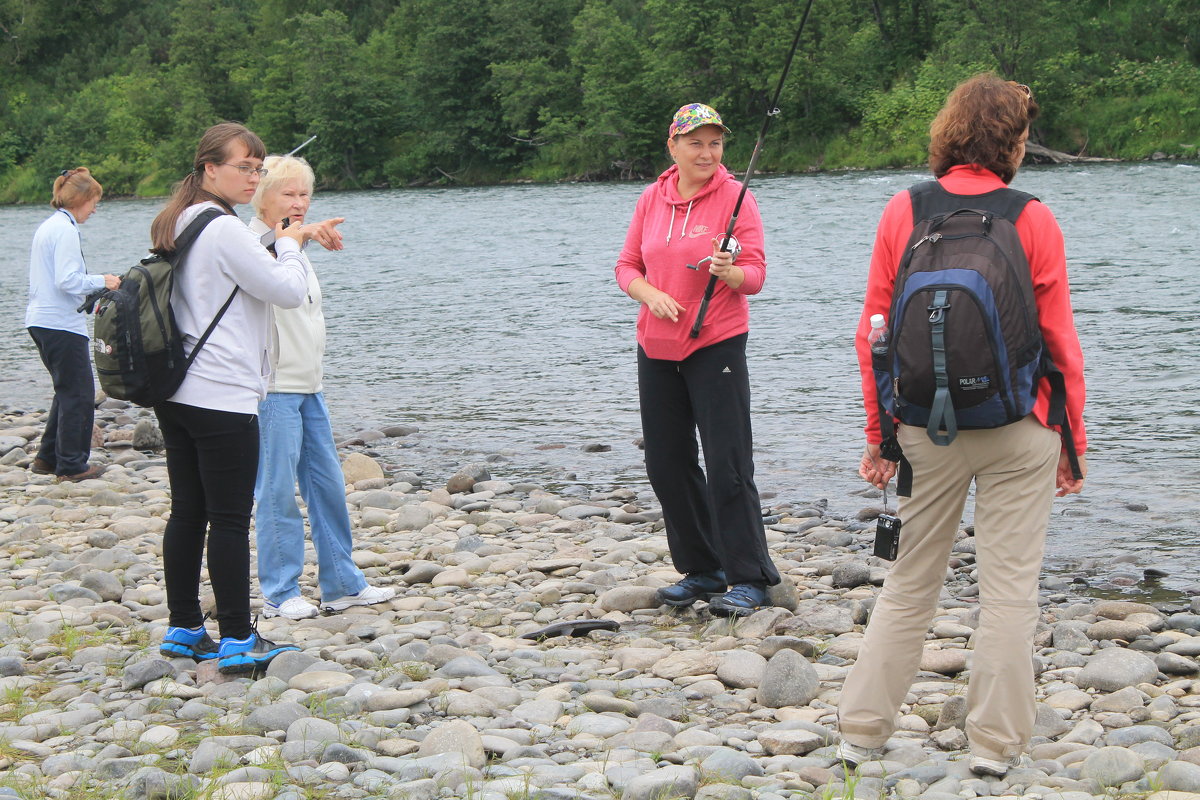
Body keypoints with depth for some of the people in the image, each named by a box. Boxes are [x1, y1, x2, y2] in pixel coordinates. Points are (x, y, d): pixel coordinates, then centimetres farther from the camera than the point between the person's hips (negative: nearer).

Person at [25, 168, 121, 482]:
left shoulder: (48, 227, 15)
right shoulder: (65, 229, -15)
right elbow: (67, 280, -22)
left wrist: (92, 286, 16)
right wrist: (102, 281, -10)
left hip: (41, 320, 10)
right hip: (62, 324, -10)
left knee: (68, 390, 19)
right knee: (78, 393, 0)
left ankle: (48, 457, 21)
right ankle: (71, 465, 5)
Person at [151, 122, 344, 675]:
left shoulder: (180, 227, 14)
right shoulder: (224, 230, -15)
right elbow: (289, 291, -11)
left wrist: (291, 240, 20)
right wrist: (291, 244, 6)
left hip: (176, 395, 9)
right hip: (222, 398, -9)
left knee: (187, 513, 13)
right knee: (230, 520, -4)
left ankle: (183, 630, 20)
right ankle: (238, 642, -1)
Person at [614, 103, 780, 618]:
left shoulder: (735, 198, -5)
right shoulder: (652, 199, 8)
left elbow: (755, 275, -8)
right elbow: (627, 266, 10)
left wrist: (729, 272, -30)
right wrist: (651, 294, -10)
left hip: (717, 344, -5)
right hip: (657, 347, 5)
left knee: (728, 465, -8)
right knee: (666, 464, 9)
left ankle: (749, 579, 0)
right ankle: (701, 570, 23)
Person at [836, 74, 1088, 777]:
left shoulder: (902, 212, 0)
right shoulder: (1034, 221, -7)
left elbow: (874, 336, 1)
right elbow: (1060, 342, -5)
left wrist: (879, 436, 8)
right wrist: (1073, 440, 5)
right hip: (1018, 431, -2)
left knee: (909, 586, 13)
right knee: (1010, 587, 6)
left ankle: (863, 733, 15)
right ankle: (996, 744, 10)